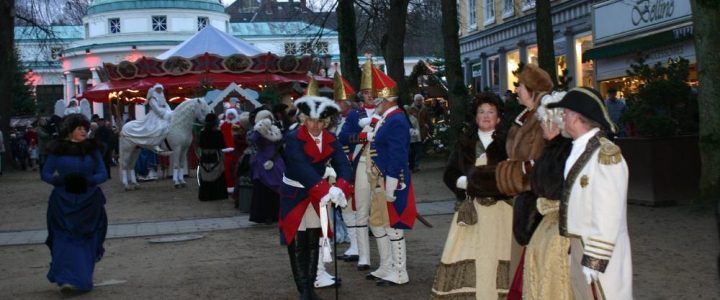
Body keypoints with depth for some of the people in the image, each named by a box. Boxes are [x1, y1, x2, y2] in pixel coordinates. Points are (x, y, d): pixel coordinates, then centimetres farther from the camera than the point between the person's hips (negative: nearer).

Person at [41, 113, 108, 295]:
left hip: (89, 203, 1)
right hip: (63, 203, -1)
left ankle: (82, 279, 15)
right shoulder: (58, 150, 1)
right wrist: (61, 181, -17)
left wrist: (88, 181, -18)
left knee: (86, 241, 3)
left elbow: (103, 174, 1)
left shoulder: (92, 149, 5)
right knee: (65, 240, -8)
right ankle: (67, 279, -7)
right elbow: (45, 173, 2)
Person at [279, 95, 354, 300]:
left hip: (318, 196, 5)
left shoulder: (331, 141, -2)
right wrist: (326, 190, -43)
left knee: (314, 243, 10)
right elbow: (302, 168, -31)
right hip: (294, 196, -4)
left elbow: (343, 166, -15)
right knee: (297, 244, 0)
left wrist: (340, 189, -37)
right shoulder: (293, 139, -18)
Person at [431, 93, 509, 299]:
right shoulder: (464, 143, 12)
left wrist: (478, 177, -13)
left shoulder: (506, 143, 2)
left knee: (493, 261, -6)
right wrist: (463, 182, -6)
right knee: (464, 262, -1)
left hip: (499, 210, -3)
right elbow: (449, 174, 13)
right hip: (470, 209, 3)